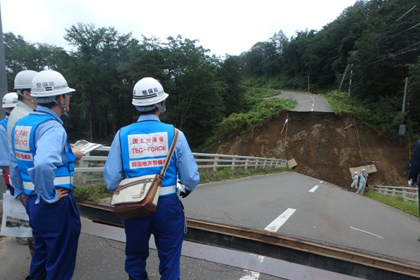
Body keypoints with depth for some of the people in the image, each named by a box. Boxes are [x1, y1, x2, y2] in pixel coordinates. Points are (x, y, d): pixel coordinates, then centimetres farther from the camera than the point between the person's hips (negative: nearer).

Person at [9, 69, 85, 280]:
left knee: (42, 251, 28)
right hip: (55, 206, -9)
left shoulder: (21, 124, 7)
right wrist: (50, 197, -25)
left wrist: (21, 192, 24)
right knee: (60, 262, 10)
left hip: (32, 202, 9)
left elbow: (15, 162, 17)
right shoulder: (52, 127, -22)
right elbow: (43, 165, -40)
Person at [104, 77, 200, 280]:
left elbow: (111, 180, -6)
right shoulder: (173, 133, -11)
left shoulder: (123, 134, -6)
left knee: (135, 257, 25)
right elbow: (191, 177, -9)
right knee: (169, 259, 17)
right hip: (168, 205, -2)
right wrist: (186, 190, 14)